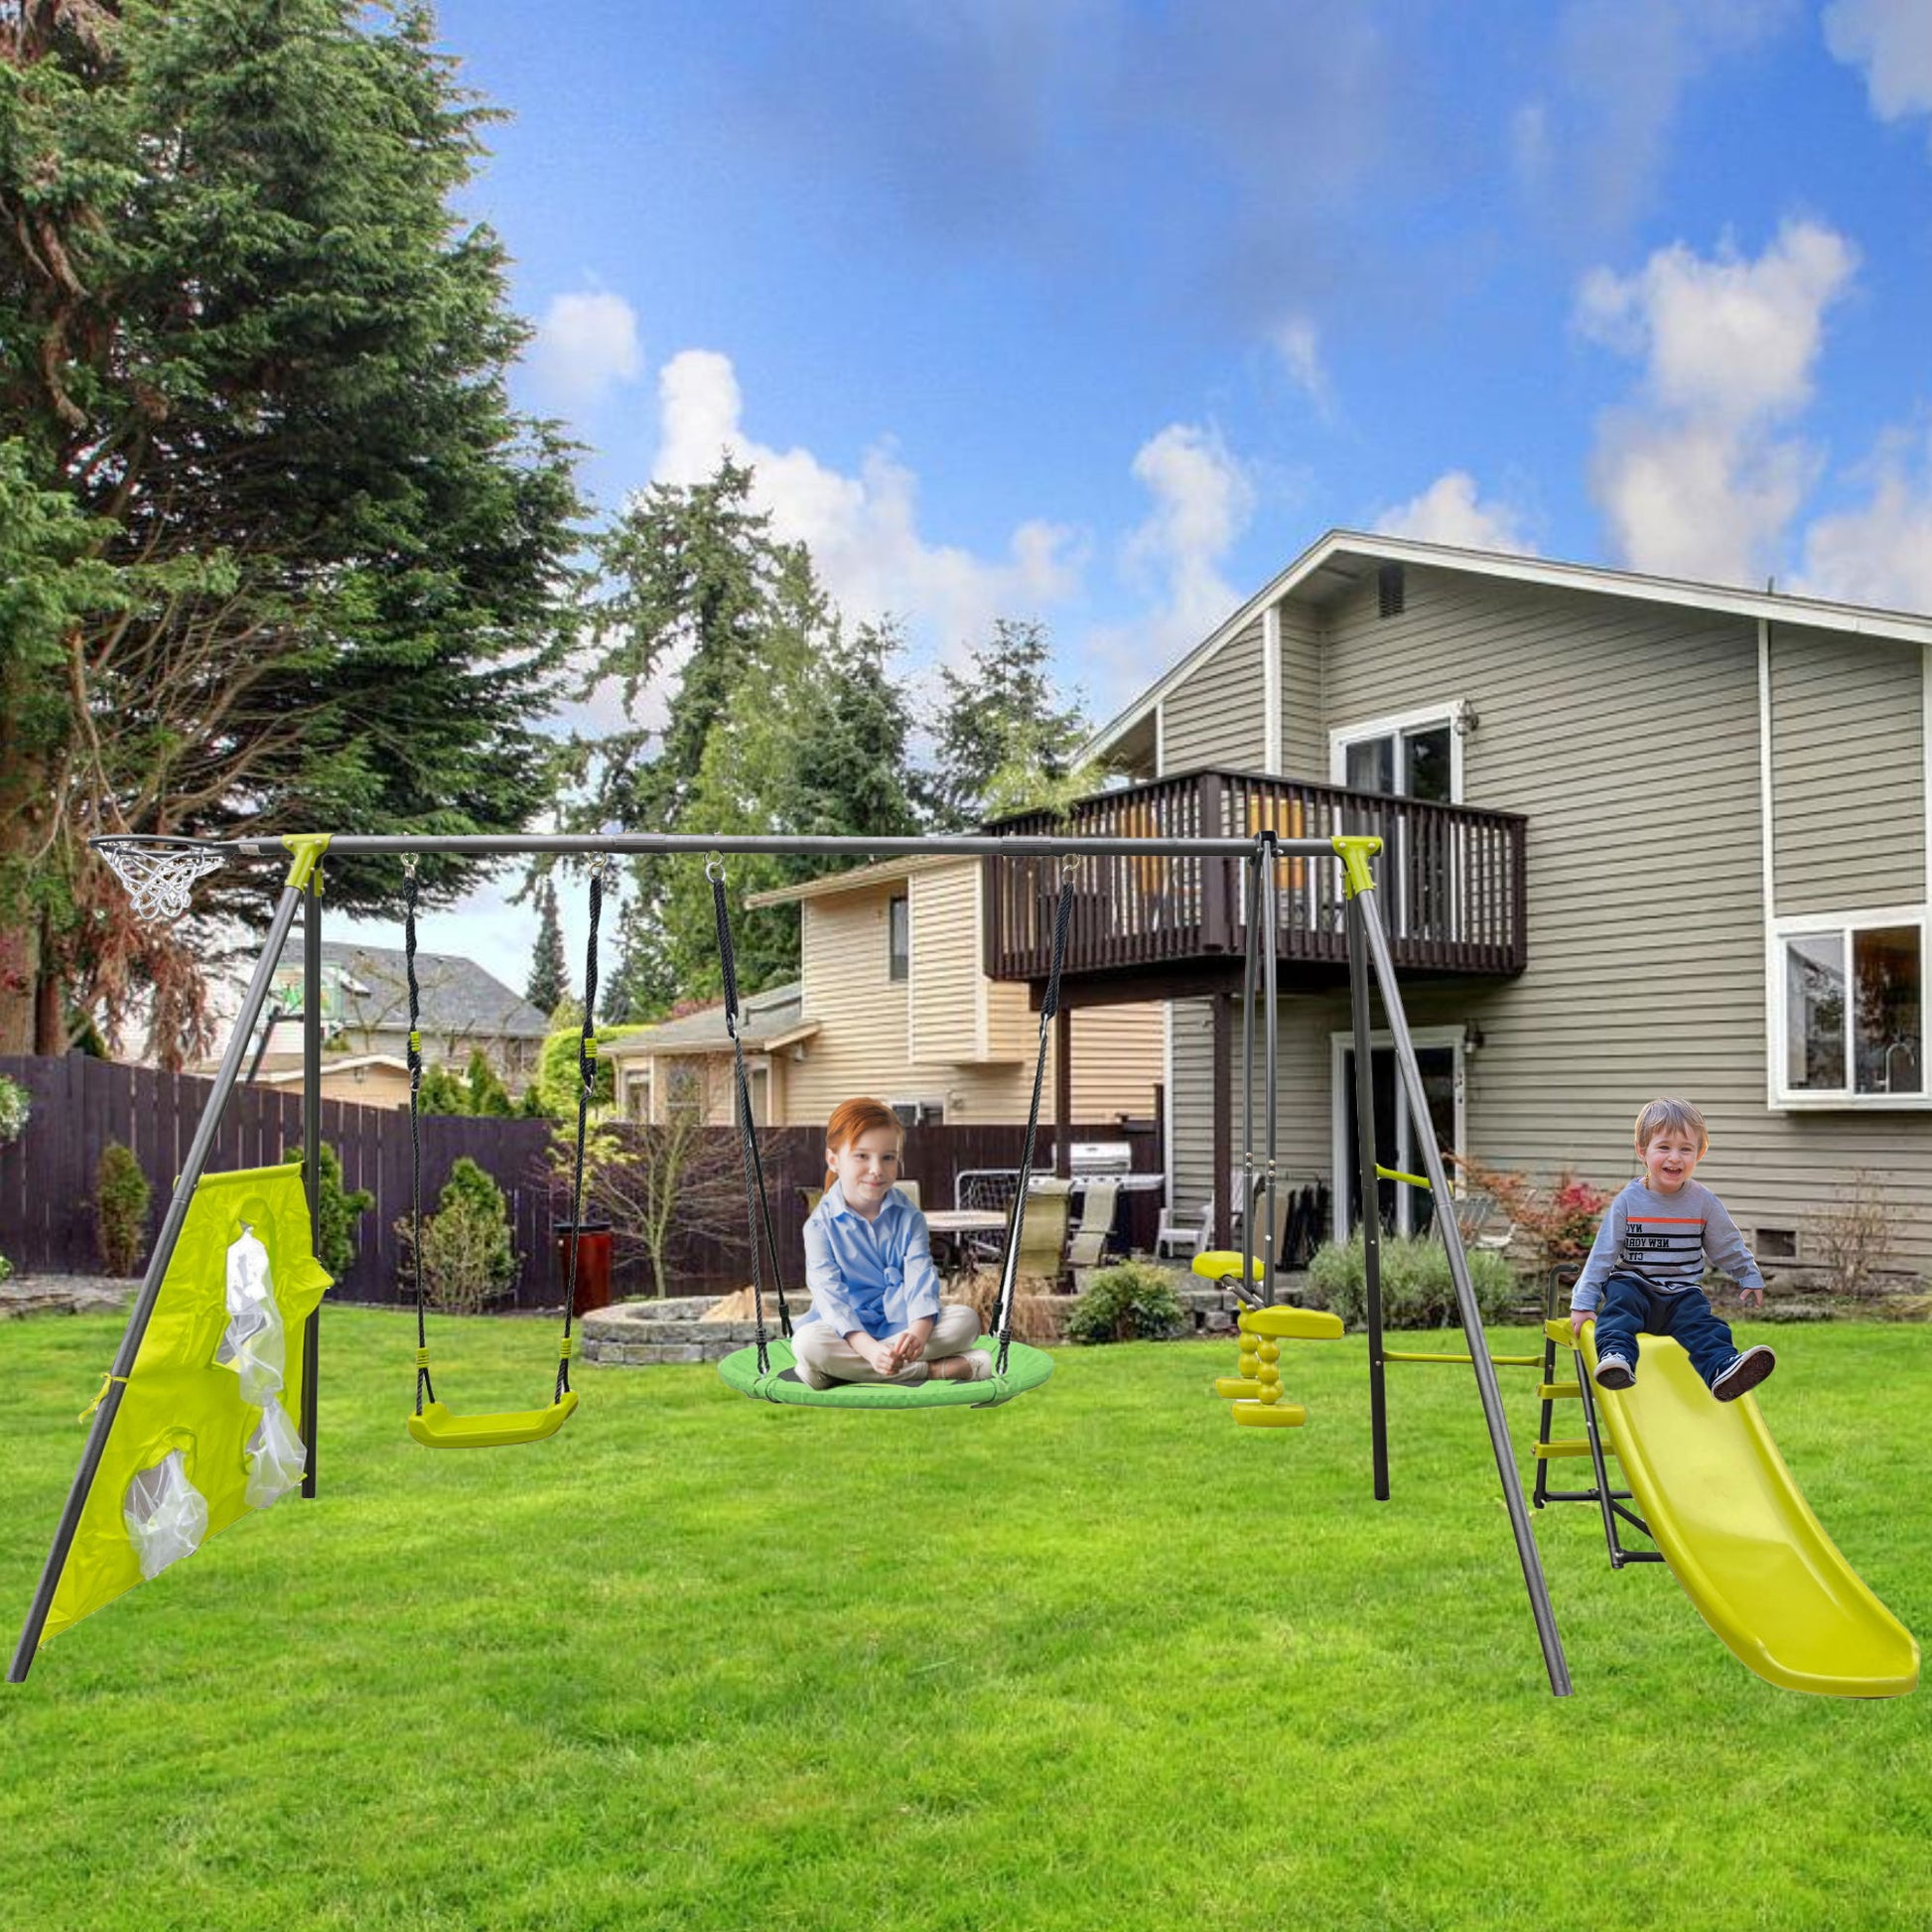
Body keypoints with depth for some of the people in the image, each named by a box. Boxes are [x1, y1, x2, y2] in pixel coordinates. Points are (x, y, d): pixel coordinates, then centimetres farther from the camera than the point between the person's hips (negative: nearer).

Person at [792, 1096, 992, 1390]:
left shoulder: (909, 1217, 0)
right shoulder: (821, 1225, -7)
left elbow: (921, 1278, -12)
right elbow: (830, 1295, -18)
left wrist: (917, 1333, -35)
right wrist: (870, 1349, -35)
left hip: (903, 1323, 2)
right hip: (849, 1330, -2)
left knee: (966, 1320, -21)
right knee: (807, 1342, -35)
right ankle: (936, 1369, -30)